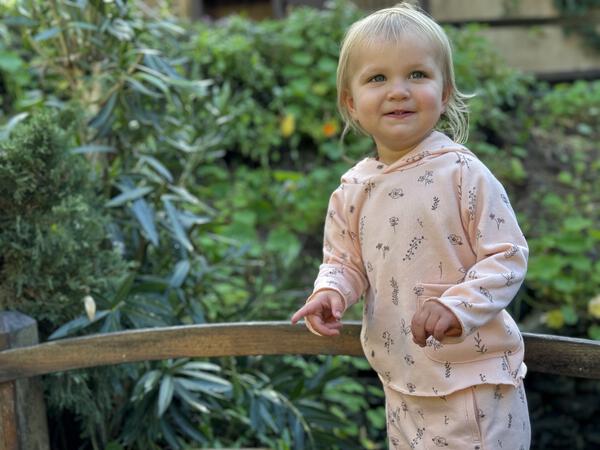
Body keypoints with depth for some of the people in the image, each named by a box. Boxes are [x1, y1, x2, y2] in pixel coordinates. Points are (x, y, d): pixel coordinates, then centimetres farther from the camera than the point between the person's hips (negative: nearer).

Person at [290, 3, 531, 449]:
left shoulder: (463, 173, -15)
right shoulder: (353, 189, 0)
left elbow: (508, 256, -13)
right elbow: (345, 261, 10)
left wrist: (458, 304, -27)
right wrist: (331, 291, -12)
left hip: (474, 376, -5)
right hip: (402, 378, 5)